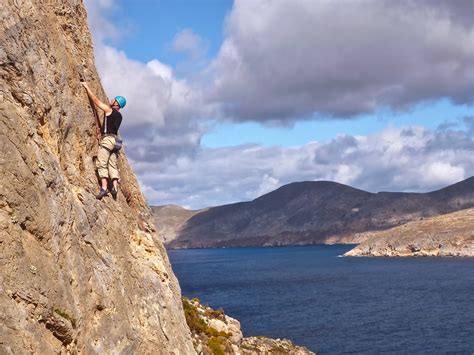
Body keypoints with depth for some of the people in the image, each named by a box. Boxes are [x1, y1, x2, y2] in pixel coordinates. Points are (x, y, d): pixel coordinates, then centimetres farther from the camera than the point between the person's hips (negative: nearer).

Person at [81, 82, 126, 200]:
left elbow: (96, 100, 0)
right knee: (112, 165, 5)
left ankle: (104, 188, -23)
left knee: (101, 163, -13)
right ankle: (115, 188, -3)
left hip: (107, 138, -8)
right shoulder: (119, 115, 18)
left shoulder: (109, 110, -4)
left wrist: (86, 87, 8)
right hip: (114, 139, 8)